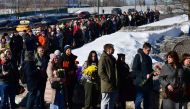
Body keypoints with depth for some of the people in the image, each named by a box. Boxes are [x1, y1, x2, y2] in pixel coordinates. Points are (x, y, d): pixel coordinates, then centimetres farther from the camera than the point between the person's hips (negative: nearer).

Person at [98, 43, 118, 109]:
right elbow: (100, 72, -16)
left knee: (112, 103, 14)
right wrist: (108, 80, -19)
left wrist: (116, 81, 14)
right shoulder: (103, 58, -9)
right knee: (105, 102, -6)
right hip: (107, 85, -9)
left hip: (113, 85, 9)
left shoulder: (112, 58, 18)